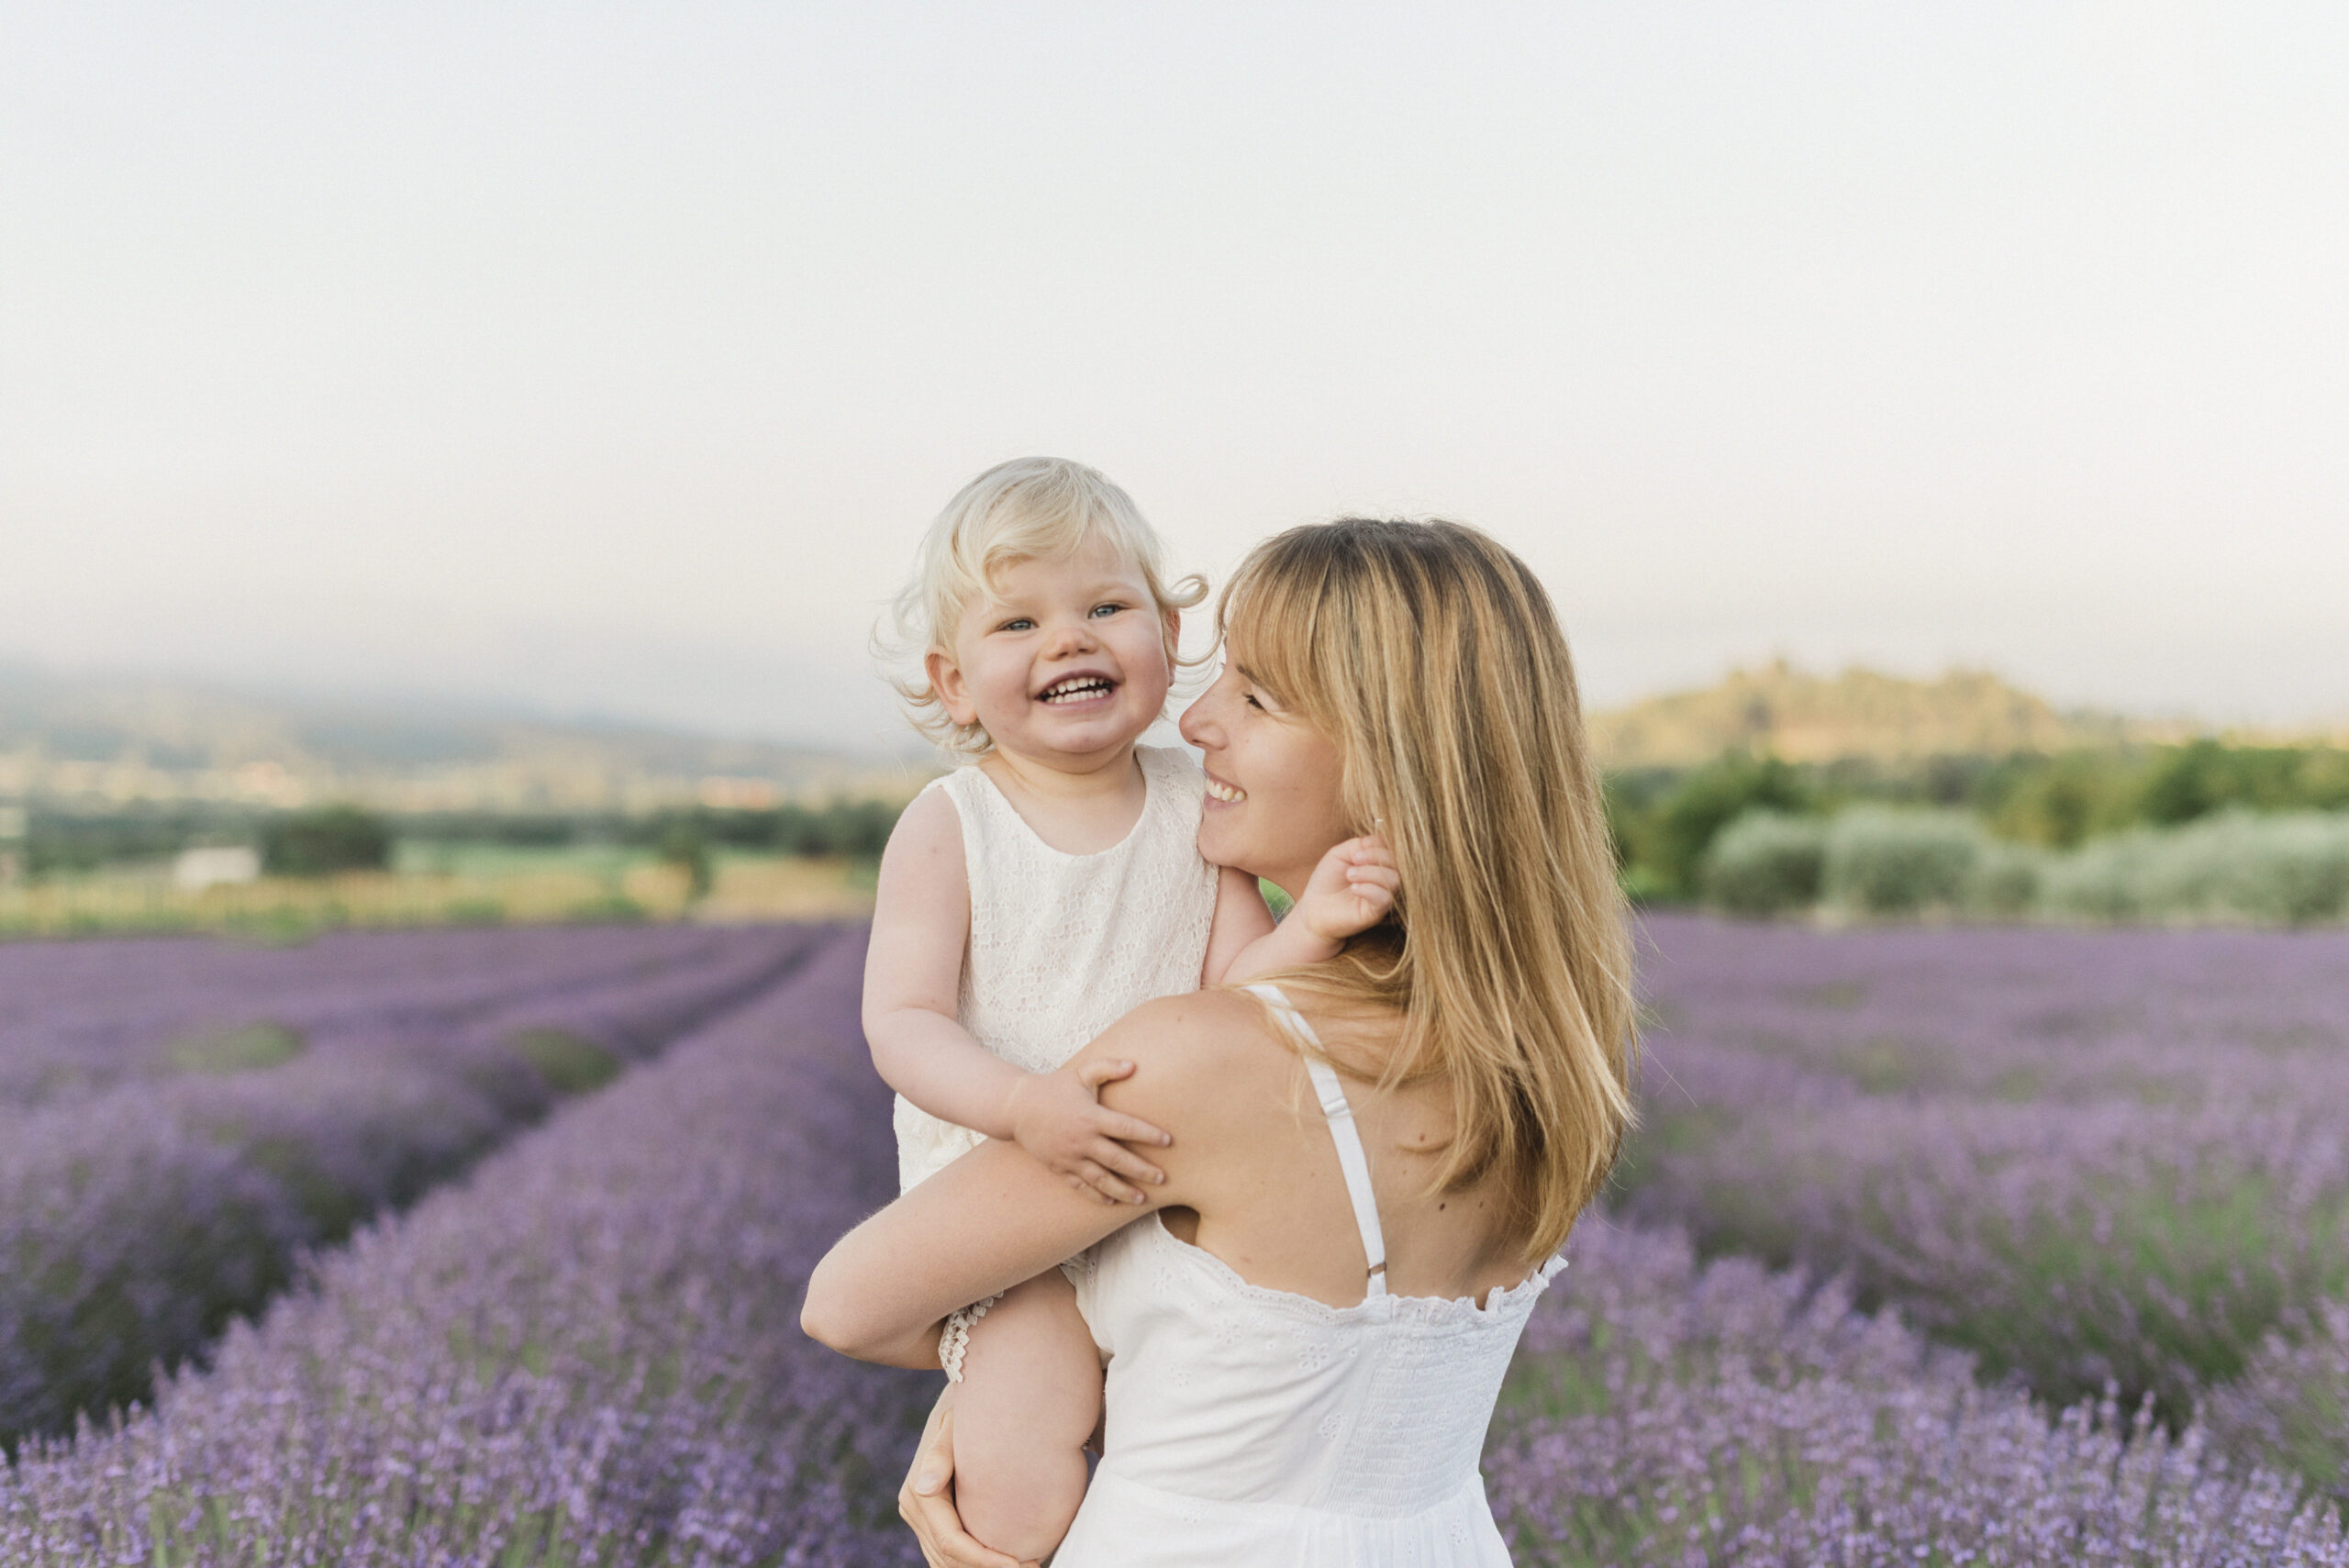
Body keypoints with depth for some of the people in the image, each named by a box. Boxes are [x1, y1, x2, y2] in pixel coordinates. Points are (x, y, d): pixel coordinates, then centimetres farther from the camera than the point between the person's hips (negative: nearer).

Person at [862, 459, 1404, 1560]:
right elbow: (902, 1023, -14)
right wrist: (1022, 1105, -32)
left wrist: (1311, 926, -27)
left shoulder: (1199, 807, 0)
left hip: (1173, 1180, 4)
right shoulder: (947, 828, -8)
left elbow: (1237, 985, -5)